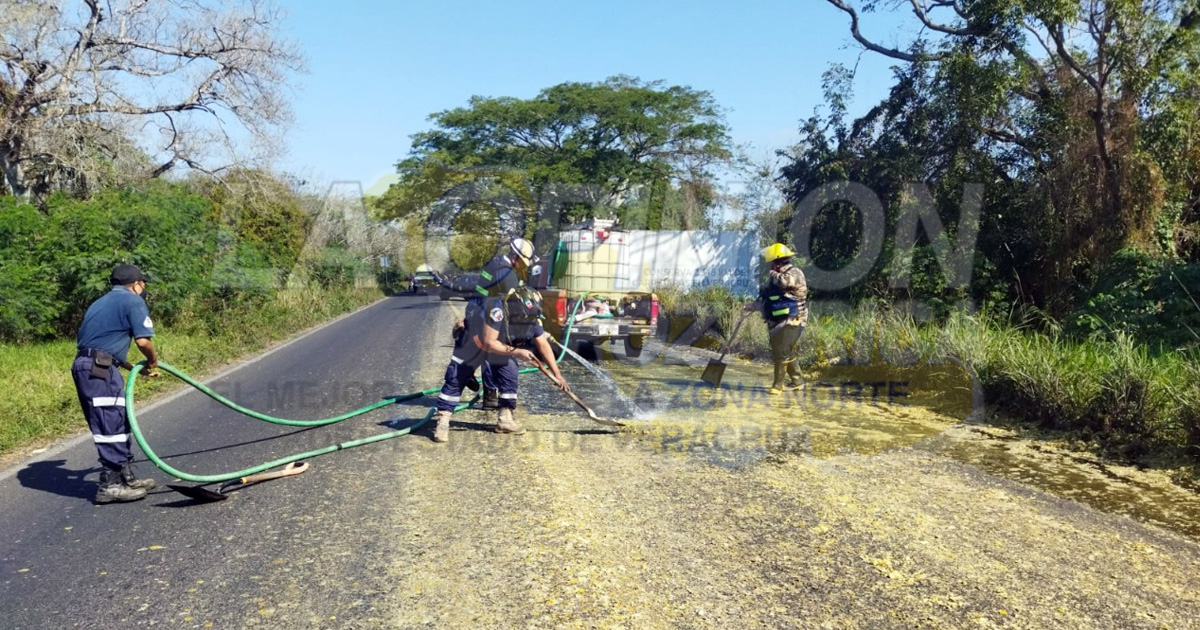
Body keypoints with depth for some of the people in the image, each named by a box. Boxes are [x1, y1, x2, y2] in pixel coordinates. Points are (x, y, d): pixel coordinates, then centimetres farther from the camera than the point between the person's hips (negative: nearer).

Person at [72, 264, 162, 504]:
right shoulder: (133, 300, -2)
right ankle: (110, 485, -1)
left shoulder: (102, 302, 26)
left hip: (85, 366, 9)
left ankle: (125, 476, 23)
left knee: (119, 422, 15)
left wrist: (136, 367, 25)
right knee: (111, 425, -5)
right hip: (99, 369, -9)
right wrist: (153, 361, 8)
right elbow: (143, 340, -13)